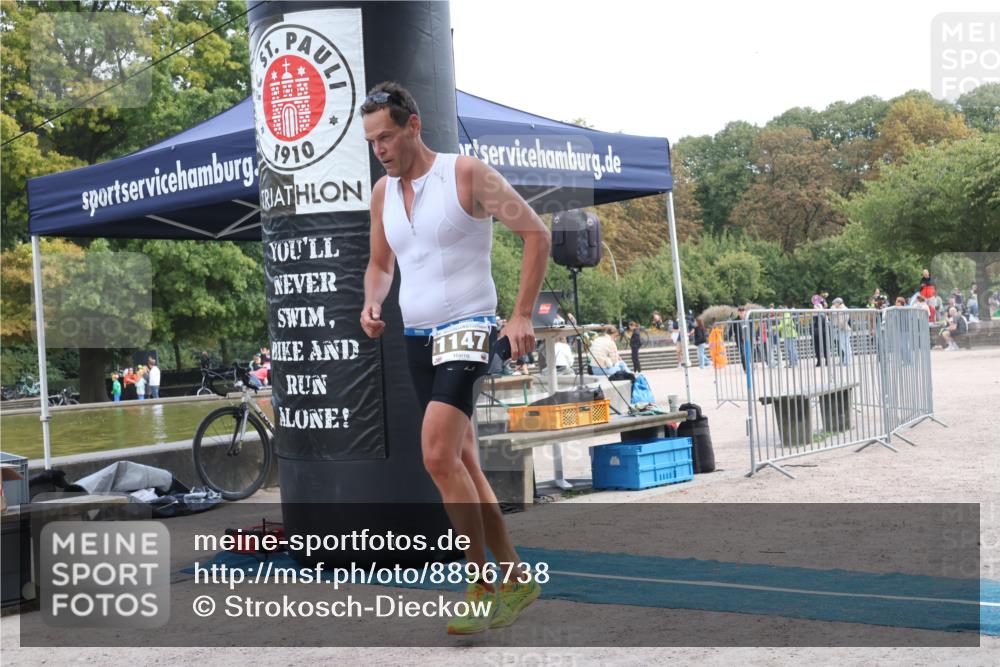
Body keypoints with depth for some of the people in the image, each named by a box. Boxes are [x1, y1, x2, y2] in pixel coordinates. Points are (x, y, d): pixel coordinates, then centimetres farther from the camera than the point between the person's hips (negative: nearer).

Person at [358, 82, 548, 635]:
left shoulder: (466, 174, -9)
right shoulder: (383, 192, 10)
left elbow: (536, 233, -8)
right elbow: (380, 263, 23)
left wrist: (522, 315, -13)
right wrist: (372, 303, 0)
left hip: (466, 330, -7)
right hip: (415, 337, 7)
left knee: (439, 455, -21)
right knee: (462, 464, 9)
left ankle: (482, 587, -8)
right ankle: (516, 577, 21)